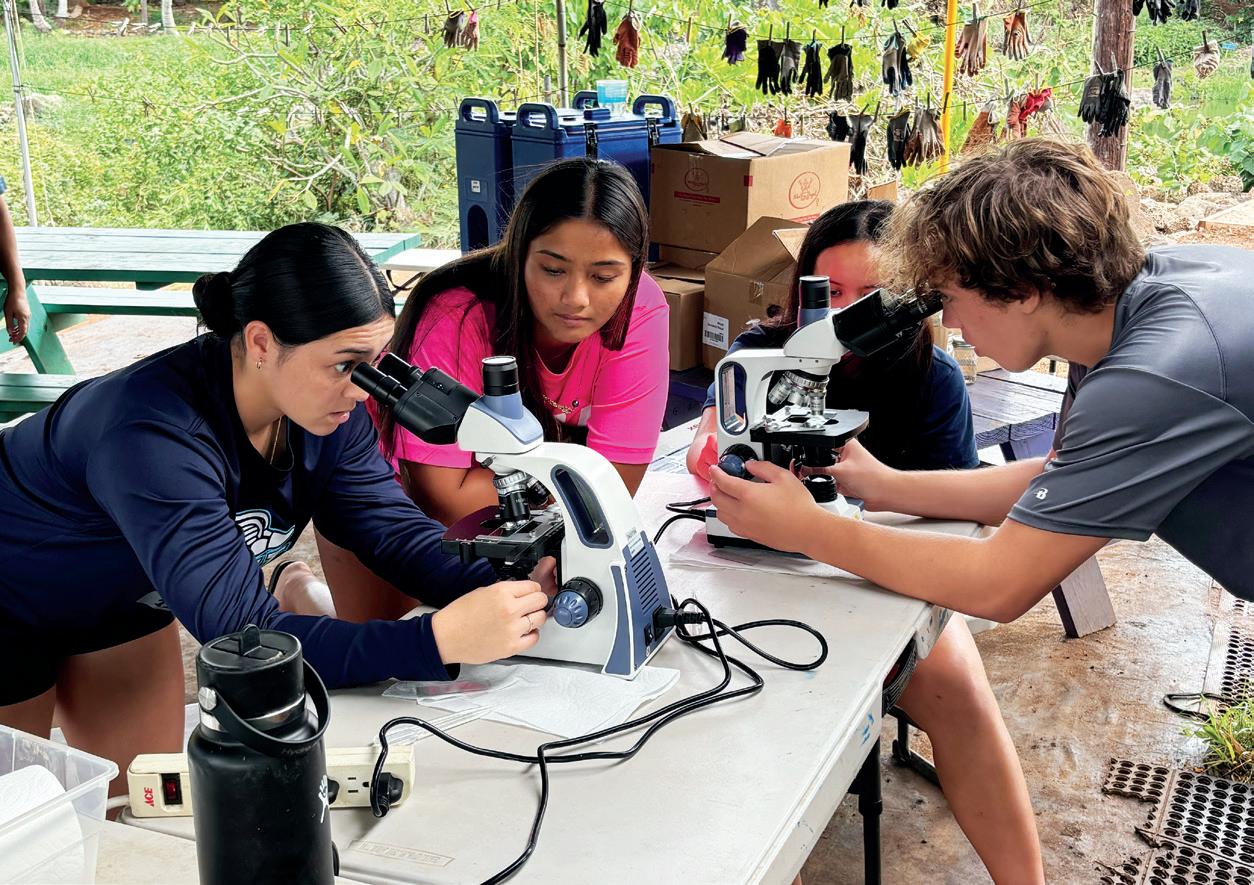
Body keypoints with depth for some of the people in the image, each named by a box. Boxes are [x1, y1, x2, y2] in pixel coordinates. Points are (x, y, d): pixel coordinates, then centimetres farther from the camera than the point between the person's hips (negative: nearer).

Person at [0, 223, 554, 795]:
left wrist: (507, 586, -38)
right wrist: (438, 640, -54)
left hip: (122, 597, 6)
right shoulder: (155, 434, -43)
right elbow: (241, 636, -47)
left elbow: (393, 530, -19)